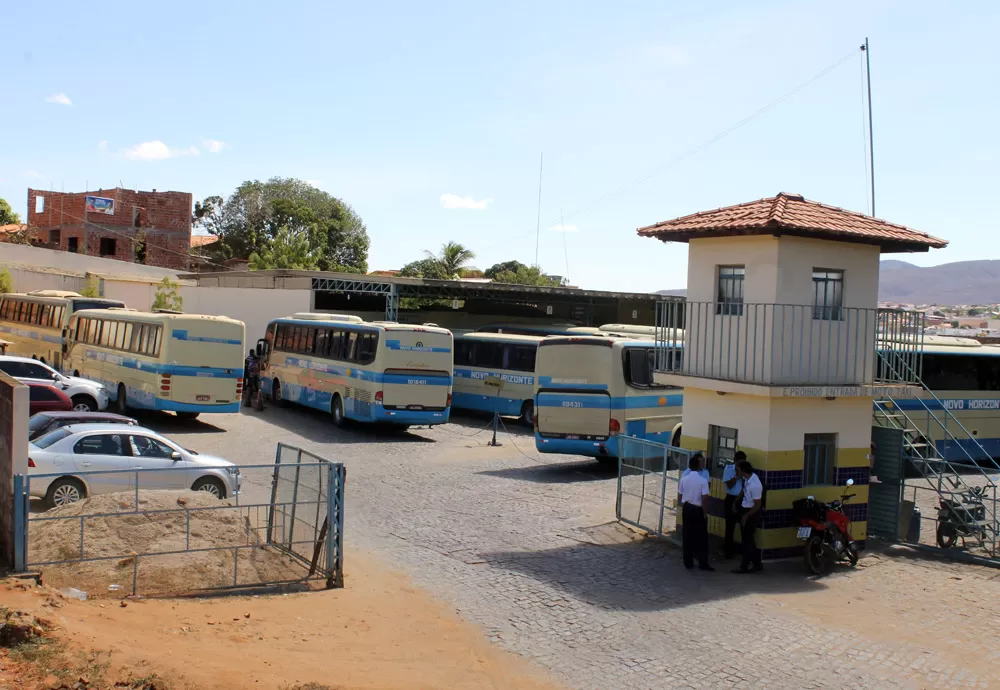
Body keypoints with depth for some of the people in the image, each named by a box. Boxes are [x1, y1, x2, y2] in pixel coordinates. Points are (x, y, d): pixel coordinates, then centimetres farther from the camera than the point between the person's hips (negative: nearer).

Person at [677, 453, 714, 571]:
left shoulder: (683, 479, -3)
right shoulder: (703, 480, -14)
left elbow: (679, 497, 3)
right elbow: (704, 499, -16)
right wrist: (705, 513, -7)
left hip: (686, 509, 4)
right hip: (698, 510, -4)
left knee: (687, 536, 10)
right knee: (702, 537, 6)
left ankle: (688, 562, 14)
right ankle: (703, 563, 8)